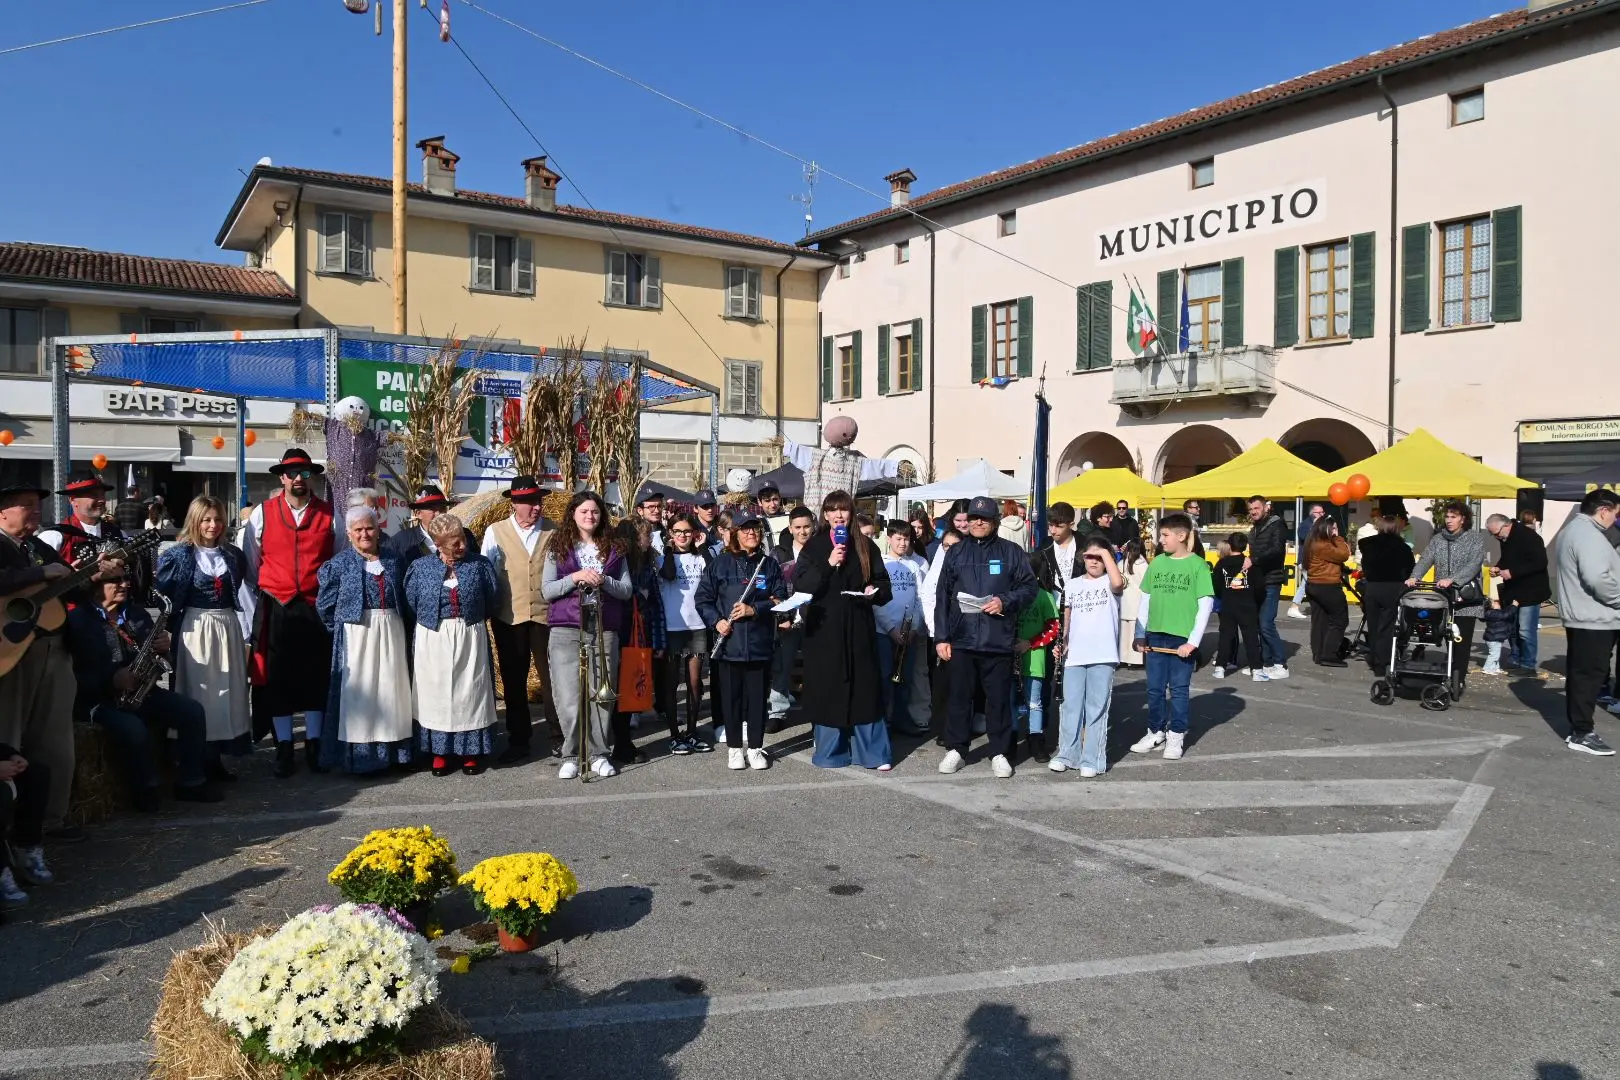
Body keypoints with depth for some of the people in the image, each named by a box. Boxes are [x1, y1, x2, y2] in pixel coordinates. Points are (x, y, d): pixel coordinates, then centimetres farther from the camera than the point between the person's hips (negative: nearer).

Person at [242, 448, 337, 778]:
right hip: (276, 608, 0)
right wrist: (258, 601, 5)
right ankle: (283, 748, 17)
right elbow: (249, 563, 7)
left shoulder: (329, 514, 3)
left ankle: (314, 745, 19)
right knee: (278, 678, 6)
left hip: (317, 608, 0)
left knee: (316, 676, 7)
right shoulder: (262, 513, 2)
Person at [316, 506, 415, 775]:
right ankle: (359, 755, 6)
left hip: (391, 634, 3)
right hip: (355, 635, -3)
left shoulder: (392, 560, 8)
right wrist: (344, 629, 1)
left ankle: (393, 750, 16)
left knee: (391, 689, 7)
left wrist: (392, 625, 7)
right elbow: (325, 606, 1)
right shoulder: (340, 563, -1)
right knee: (359, 690, -1)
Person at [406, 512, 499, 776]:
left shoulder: (480, 564, -3)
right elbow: (411, 605, 5)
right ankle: (441, 752, 18)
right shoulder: (420, 567, -3)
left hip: (470, 639, 0)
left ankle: (471, 752, 16)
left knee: (469, 693, 6)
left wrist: (470, 621, 7)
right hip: (433, 641, 0)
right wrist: (435, 621, 9)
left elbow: (491, 601, 3)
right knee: (437, 694, 7)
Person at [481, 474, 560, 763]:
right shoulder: (495, 532, 3)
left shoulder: (553, 532, 2)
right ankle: (518, 740, 23)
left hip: (546, 615, -1)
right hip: (509, 617, 1)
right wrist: (488, 609, 1)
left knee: (551, 675, 0)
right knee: (513, 680, 11)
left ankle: (558, 735, 13)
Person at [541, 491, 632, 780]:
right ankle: (570, 755, 8)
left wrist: (603, 580, -11)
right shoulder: (559, 547, 7)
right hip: (566, 630, -1)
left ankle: (599, 754, 12)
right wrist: (575, 577, -14)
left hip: (604, 629, 1)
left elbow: (626, 590, 7)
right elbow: (547, 590, 0)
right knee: (569, 697, -5)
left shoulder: (614, 548, 12)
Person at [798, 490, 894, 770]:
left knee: (864, 688, 1)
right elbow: (800, 584, -6)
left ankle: (873, 752, 8)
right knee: (827, 688, 2)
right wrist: (827, 564, -16)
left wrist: (875, 591, -12)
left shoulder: (865, 546, 8)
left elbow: (883, 583, 10)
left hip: (858, 627, 1)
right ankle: (830, 752, 14)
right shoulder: (813, 546, 5)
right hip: (824, 627, 0)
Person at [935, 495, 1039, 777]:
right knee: (959, 697, 8)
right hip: (962, 639, 2)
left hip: (998, 640, -1)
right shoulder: (956, 553, 10)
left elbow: (1030, 587, 3)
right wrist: (942, 637, 2)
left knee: (999, 698, 5)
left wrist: (1006, 602, -14)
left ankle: (999, 753, 16)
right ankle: (956, 749, 19)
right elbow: (942, 597, 8)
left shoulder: (1011, 552, 5)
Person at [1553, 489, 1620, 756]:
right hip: (1594, 618, -11)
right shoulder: (1588, 534, -19)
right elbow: (1598, 578, -28)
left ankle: (1579, 726, 22)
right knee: (1589, 675, -6)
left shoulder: (1573, 528, 16)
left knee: (1580, 673, 15)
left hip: (1580, 615, 11)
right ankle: (1581, 733, -1)